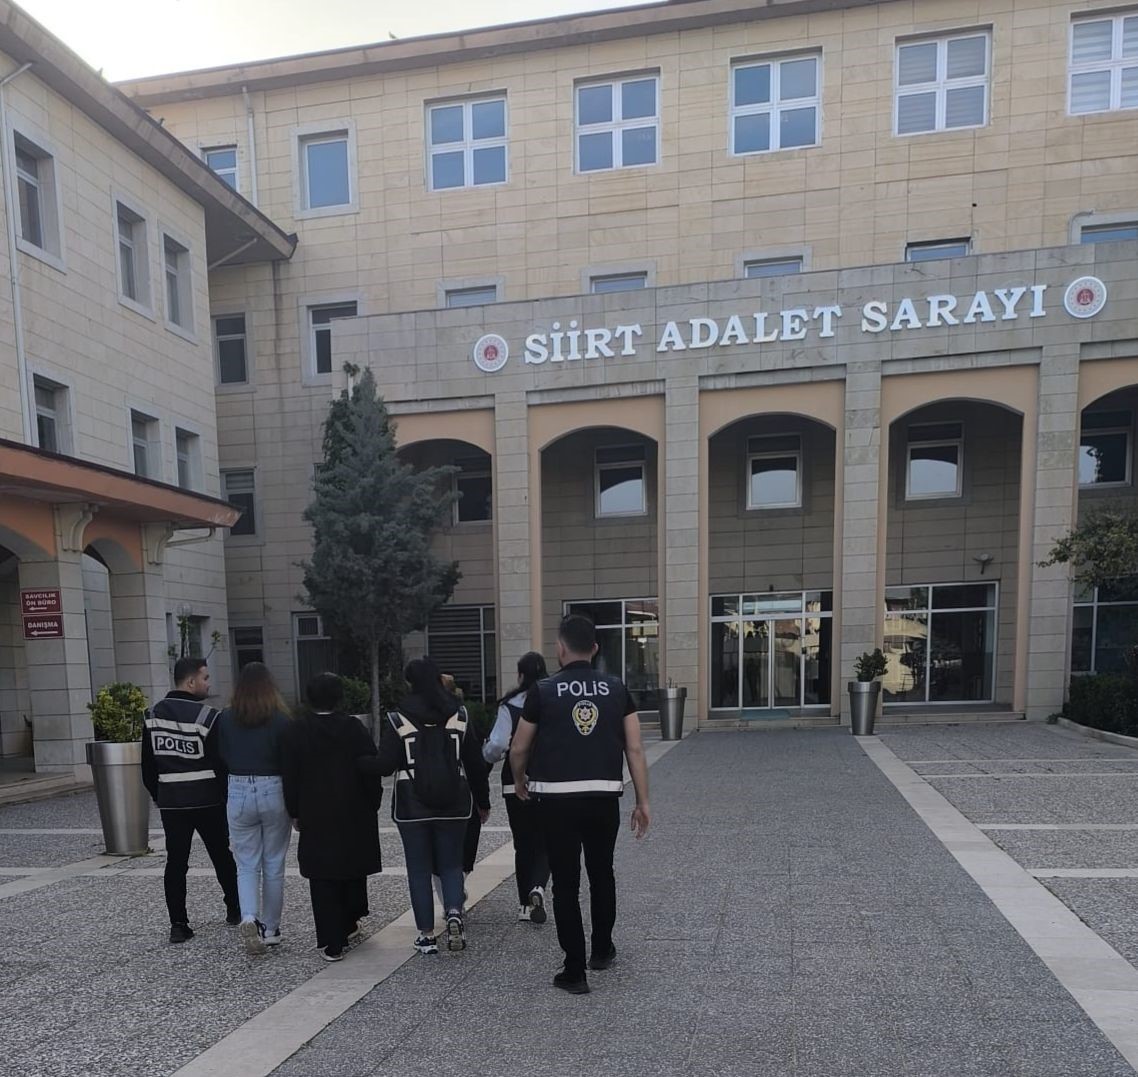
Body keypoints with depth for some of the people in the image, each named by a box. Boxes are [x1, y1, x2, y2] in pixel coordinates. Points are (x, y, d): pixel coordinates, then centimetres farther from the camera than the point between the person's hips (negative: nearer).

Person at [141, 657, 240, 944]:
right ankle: (234, 910, 26)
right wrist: (227, 798, 1)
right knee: (222, 856, 13)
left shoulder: (152, 715, 2)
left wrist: (158, 796, 19)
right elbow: (222, 763, -12)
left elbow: (148, 765, 9)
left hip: (170, 802, 4)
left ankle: (178, 924, 7)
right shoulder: (207, 716, -15)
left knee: (175, 862, 8)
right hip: (208, 801, -3)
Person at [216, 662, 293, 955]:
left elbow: (220, 759, 4)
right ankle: (270, 929, 20)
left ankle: (249, 918, -10)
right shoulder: (280, 719, -10)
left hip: (238, 794, 2)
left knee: (247, 865, 11)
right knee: (274, 865, 11)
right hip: (274, 793, -1)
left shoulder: (225, 719, -2)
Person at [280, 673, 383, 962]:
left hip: (315, 818, -1)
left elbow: (289, 777, -1)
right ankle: (349, 925, 31)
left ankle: (333, 944, 5)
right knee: (354, 872, 19)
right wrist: (373, 806, 5)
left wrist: (295, 813, 9)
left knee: (323, 881, 4)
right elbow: (371, 768, -6)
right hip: (355, 817, 1)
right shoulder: (354, 727, -6)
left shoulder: (295, 731, -4)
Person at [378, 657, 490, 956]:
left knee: (419, 869, 9)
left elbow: (385, 765, -12)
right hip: (453, 804, 2)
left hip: (412, 806, -2)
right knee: (451, 864, 14)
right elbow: (475, 762, 3)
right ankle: (454, 912, -8)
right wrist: (482, 800, 12)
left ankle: (427, 934, 10)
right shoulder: (458, 715, 0)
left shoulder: (398, 719, -8)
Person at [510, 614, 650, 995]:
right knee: (602, 873, 23)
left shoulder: (543, 691, -4)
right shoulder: (616, 688, 2)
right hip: (604, 797, 3)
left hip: (557, 799, -3)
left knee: (565, 884, 7)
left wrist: (520, 784, 21)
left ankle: (575, 972, 12)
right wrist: (642, 802, 5)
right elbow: (635, 749, -1)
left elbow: (518, 751, 3)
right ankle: (602, 950, 38)